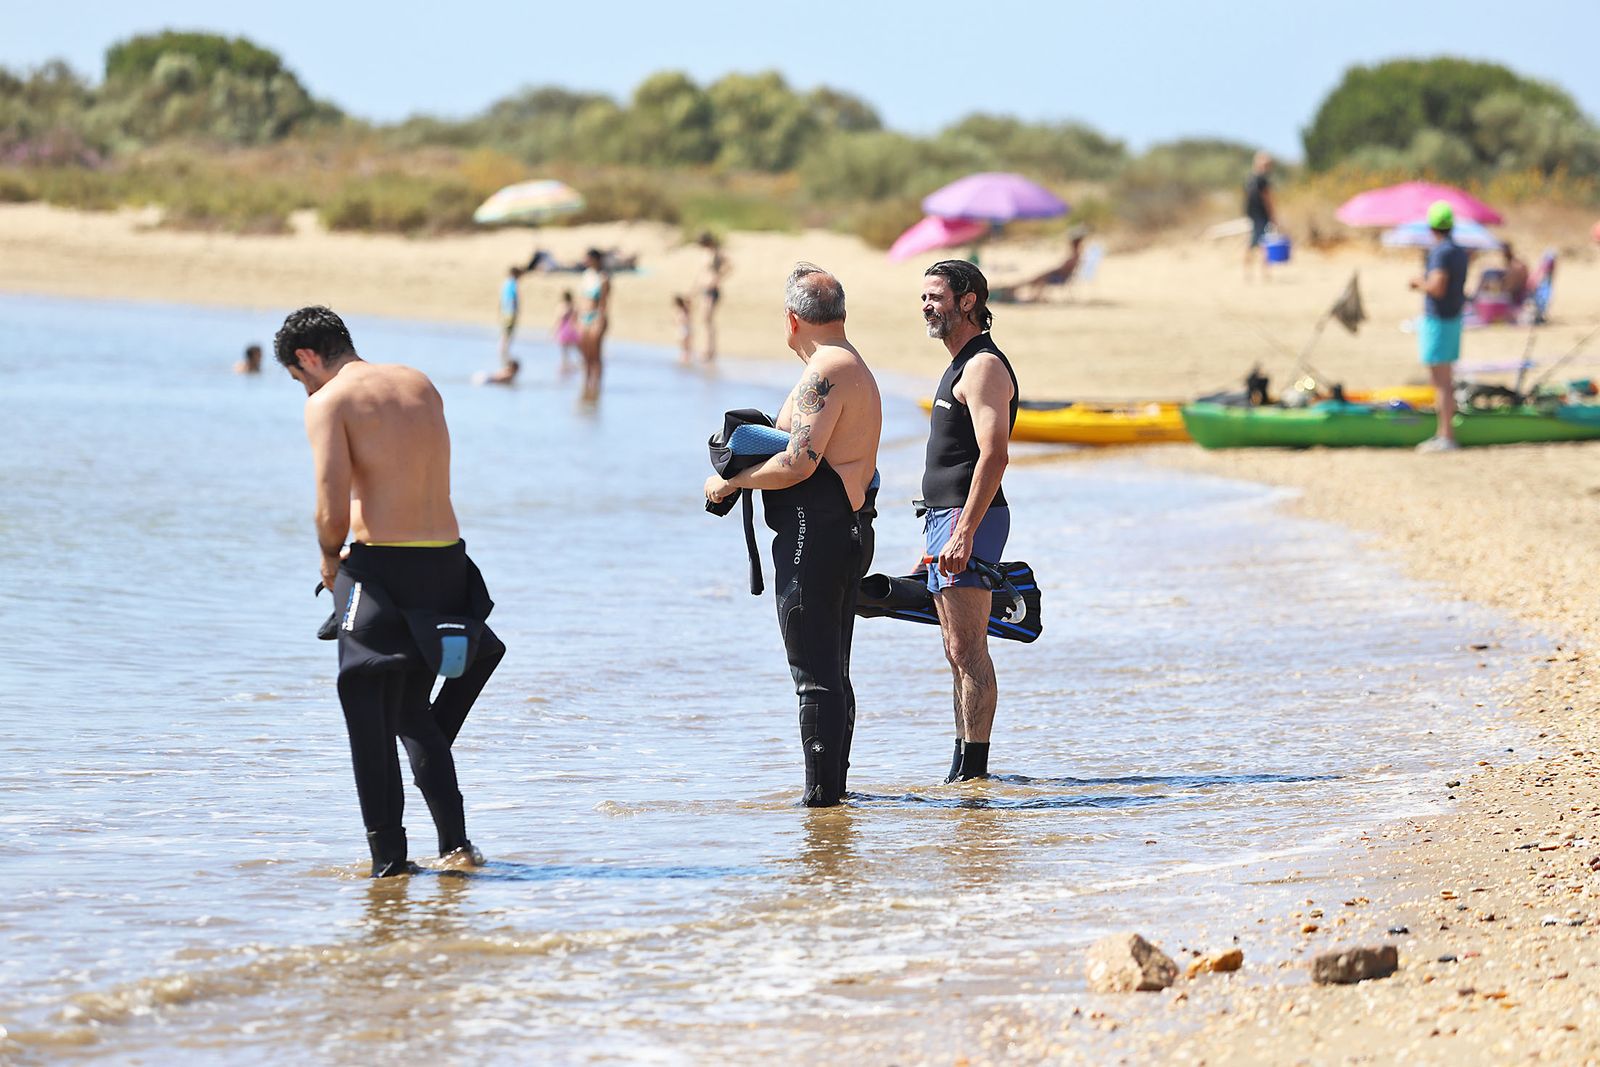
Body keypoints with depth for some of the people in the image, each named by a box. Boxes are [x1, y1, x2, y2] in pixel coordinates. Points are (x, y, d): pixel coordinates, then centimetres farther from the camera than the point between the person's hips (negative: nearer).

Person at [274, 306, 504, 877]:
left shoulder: (328, 402, -6)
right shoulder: (421, 385, 14)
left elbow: (333, 513, -14)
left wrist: (330, 559, 6)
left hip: (381, 566, -6)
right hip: (446, 559, 6)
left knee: (370, 715, 4)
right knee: (413, 708, 20)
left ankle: (389, 858, 5)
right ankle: (455, 841, 16)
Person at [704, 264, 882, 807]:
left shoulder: (825, 372, -15)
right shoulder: (858, 369, 18)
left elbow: (799, 464, -22)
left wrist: (730, 482, -9)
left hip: (815, 533, -11)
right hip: (850, 530, 11)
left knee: (815, 674, -8)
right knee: (832, 674, 15)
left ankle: (821, 793, -7)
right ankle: (832, 788, 20)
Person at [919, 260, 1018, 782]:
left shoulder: (984, 366, -12)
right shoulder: (961, 365, 21)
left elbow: (994, 455, -22)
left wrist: (963, 533, -28)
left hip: (968, 521, -11)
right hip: (946, 519, 11)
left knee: (968, 652, -12)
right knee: (961, 654, 10)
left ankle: (972, 770, -13)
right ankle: (964, 775, 12)